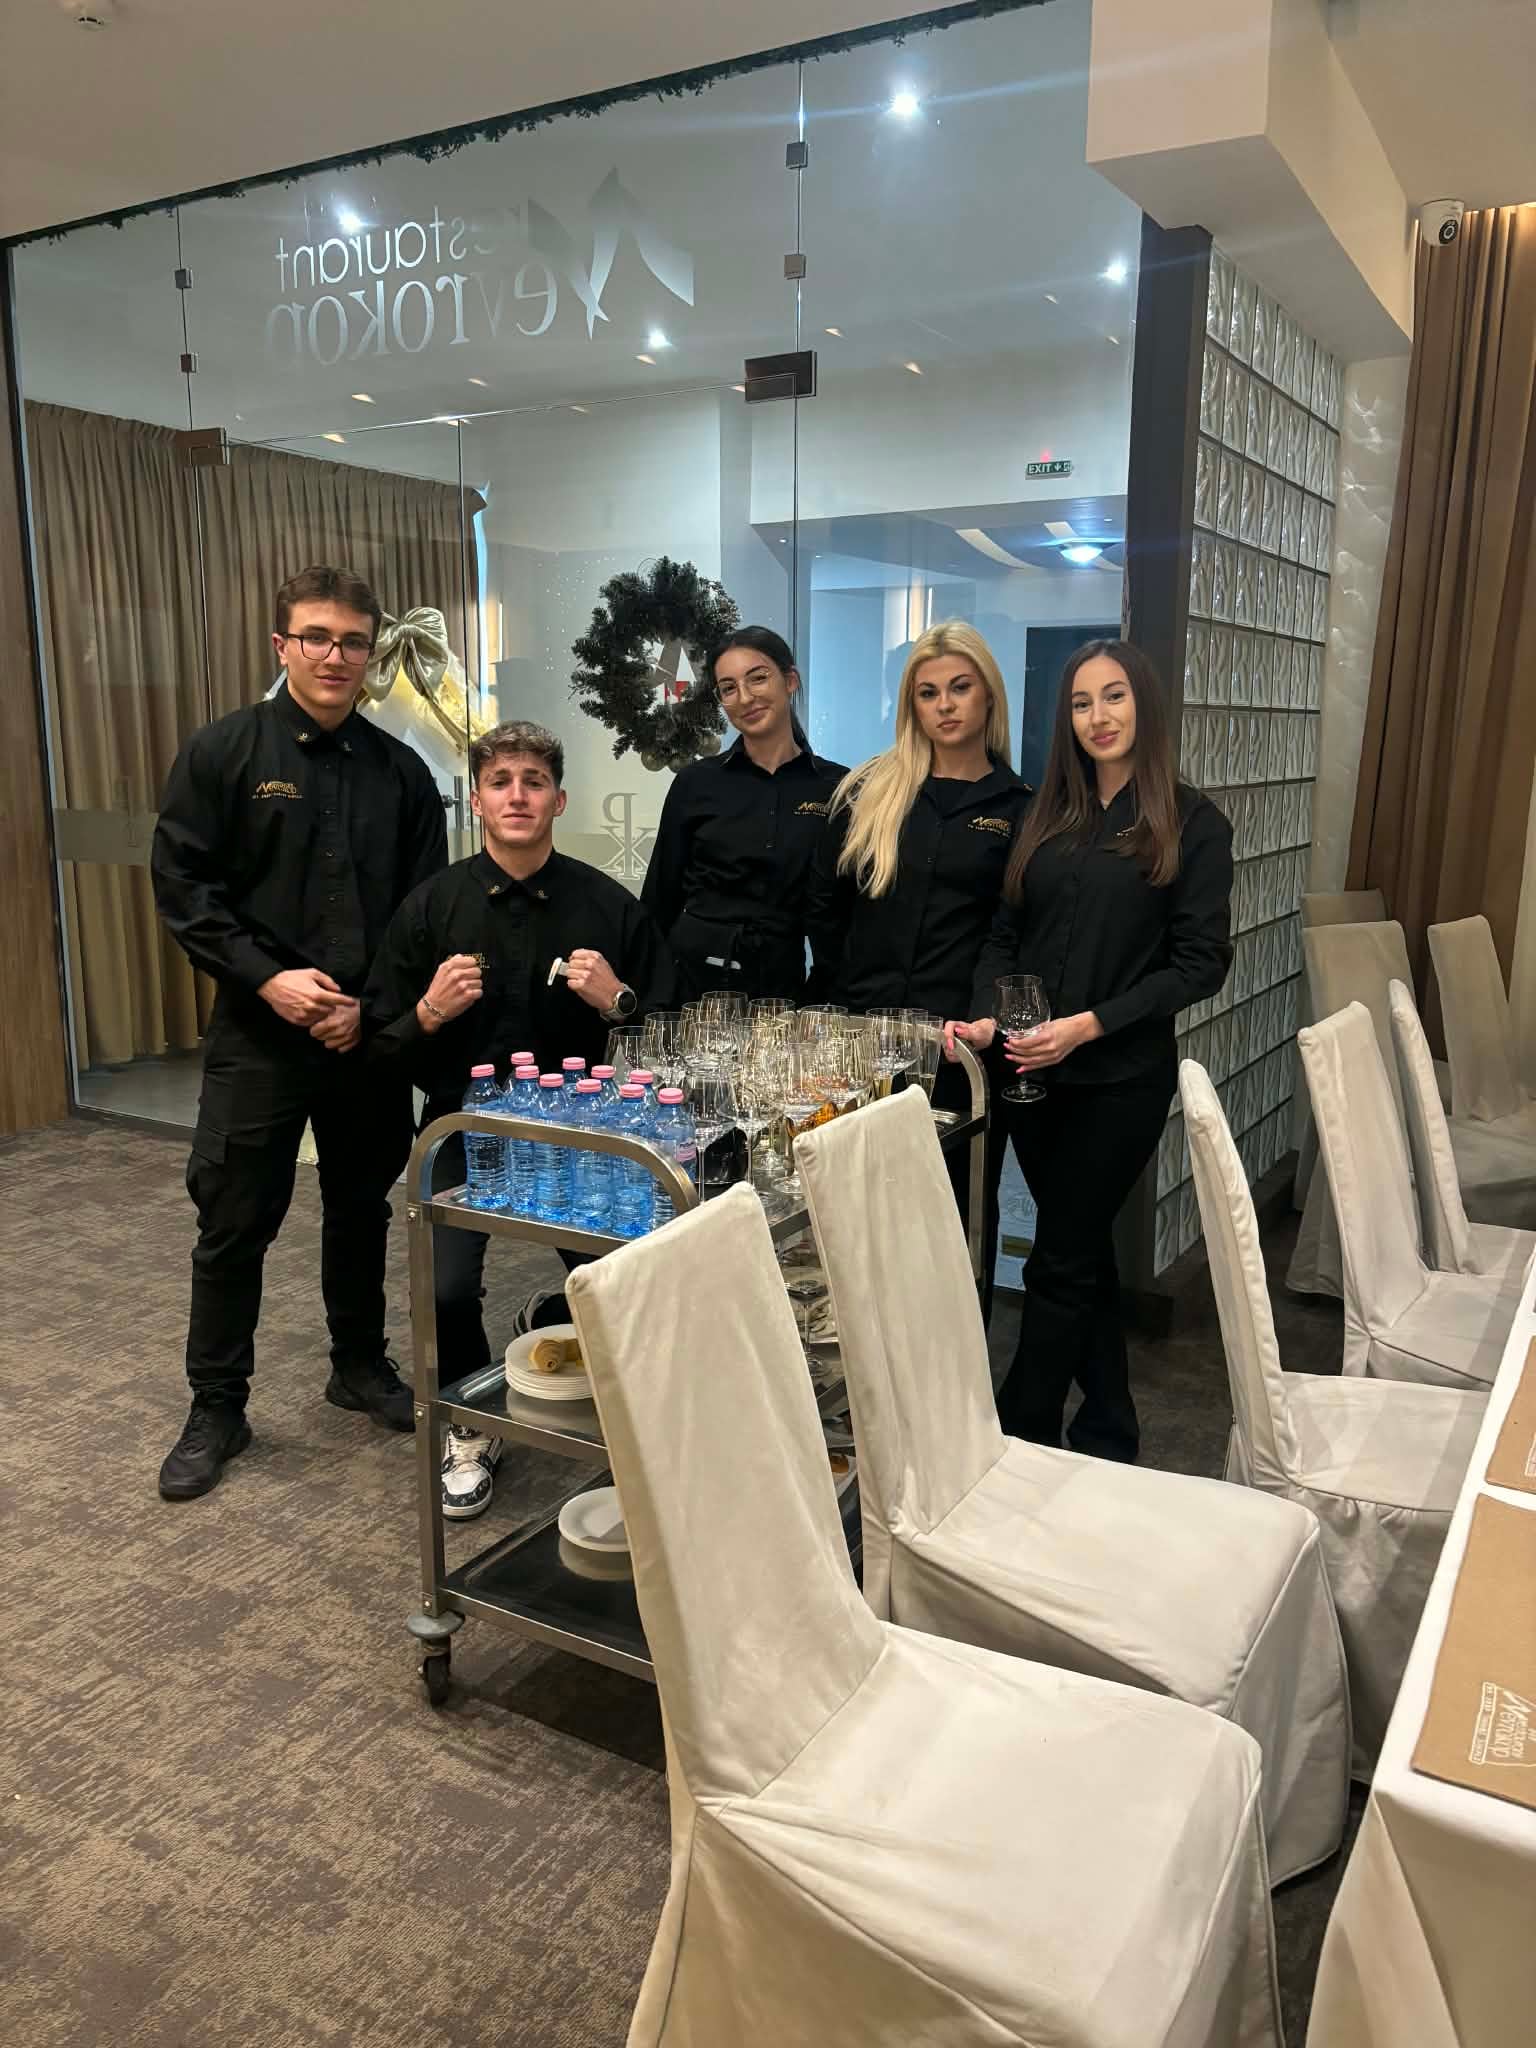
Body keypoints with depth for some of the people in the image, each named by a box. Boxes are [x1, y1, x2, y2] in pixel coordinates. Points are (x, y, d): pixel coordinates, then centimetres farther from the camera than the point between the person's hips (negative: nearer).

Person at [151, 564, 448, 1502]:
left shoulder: (401, 770, 6)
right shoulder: (224, 752, -2)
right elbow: (182, 883, -5)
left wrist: (376, 1003, -7)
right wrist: (267, 977, -15)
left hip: (369, 1035, 3)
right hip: (259, 1033, -2)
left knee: (361, 1207, 15)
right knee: (234, 1223, 3)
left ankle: (361, 1365, 34)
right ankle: (217, 1408, 19)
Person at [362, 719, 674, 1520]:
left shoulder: (610, 905, -3)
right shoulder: (432, 905, -2)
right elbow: (380, 1047, 2)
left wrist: (617, 1001, -17)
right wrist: (429, 1012, -18)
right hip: (464, 1125, 0)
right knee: (448, 1288, -20)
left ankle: (551, 1331, 28)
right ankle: (469, 1430, 12)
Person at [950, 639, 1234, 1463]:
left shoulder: (1191, 824, -3)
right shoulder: (1046, 817, 11)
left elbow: (1200, 962, -9)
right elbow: (1005, 933, 9)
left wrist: (1089, 1024, -18)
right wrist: (986, 1014, -10)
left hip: (1120, 1078, -5)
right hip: (1033, 1073, 5)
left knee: (1061, 1263, 0)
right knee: (1084, 1249, 15)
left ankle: (1018, 1439, 12)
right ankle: (1106, 1433, 29)